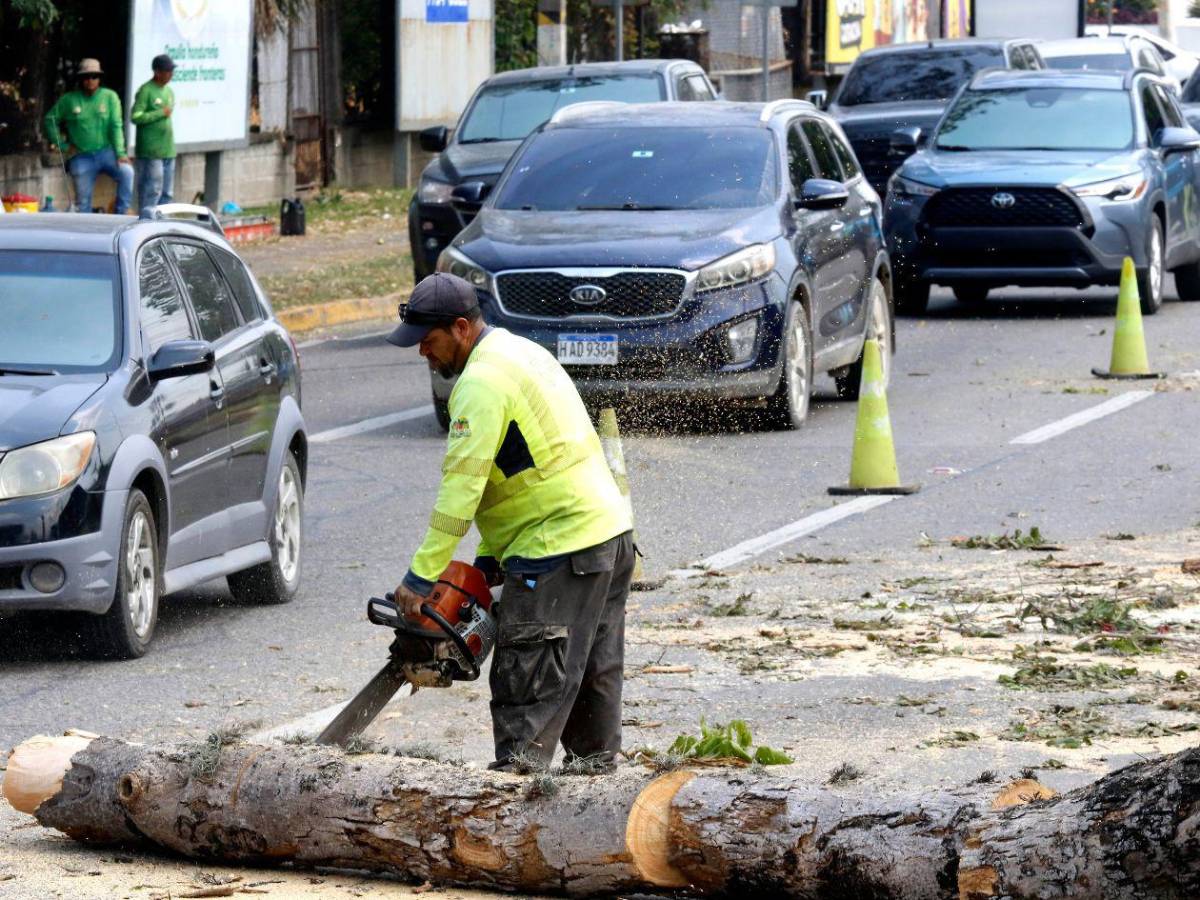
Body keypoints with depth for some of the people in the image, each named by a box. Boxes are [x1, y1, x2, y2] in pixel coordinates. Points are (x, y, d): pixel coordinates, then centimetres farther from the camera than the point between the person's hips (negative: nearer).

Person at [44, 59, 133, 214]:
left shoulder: (110, 96, 1)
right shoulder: (68, 100, 2)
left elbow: (116, 126, -5)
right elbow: (51, 120, 9)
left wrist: (120, 153, -15)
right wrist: (63, 145, 2)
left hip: (106, 152, -1)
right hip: (82, 158, 1)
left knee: (127, 172, -28)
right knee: (83, 200, 2)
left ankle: (122, 213, -19)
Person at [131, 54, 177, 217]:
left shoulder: (168, 92, 16)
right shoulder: (146, 91, -10)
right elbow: (135, 117, -17)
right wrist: (161, 113, -16)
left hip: (168, 151, 8)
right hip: (150, 153, -8)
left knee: (166, 193, 10)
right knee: (151, 191, -11)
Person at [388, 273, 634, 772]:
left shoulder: (482, 382, -16)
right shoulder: (521, 353, 17)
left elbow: (462, 487, -21)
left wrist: (420, 579, -19)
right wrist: (489, 557, 14)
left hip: (560, 551, -10)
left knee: (529, 685, -11)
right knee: (593, 672, 17)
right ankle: (597, 767, 24)